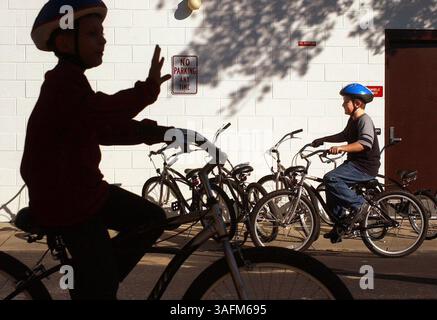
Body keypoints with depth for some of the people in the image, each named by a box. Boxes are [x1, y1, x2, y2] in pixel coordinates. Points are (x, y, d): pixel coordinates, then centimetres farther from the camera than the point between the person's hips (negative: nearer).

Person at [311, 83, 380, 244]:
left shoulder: (365, 120, -16)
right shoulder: (353, 119, 15)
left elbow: (365, 143, -32)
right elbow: (344, 136, 31)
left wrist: (341, 148, -40)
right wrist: (324, 139, 23)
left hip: (365, 167, -10)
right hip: (355, 163, 10)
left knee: (331, 179, -25)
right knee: (332, 185, 11)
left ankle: (358, 205, -15)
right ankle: (340, 223, 20)